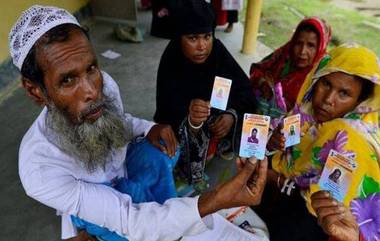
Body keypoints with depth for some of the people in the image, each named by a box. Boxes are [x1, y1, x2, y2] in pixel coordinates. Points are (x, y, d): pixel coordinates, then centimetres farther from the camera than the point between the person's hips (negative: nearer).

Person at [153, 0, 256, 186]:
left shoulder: (217, 50, -17)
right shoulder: (170, 66, -28)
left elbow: (244, 87, -11)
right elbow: (171, 118, -32)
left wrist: (232, 114, -28)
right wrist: (192, 122, -54)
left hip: (216, 117, 4)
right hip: (182, 126, -4)